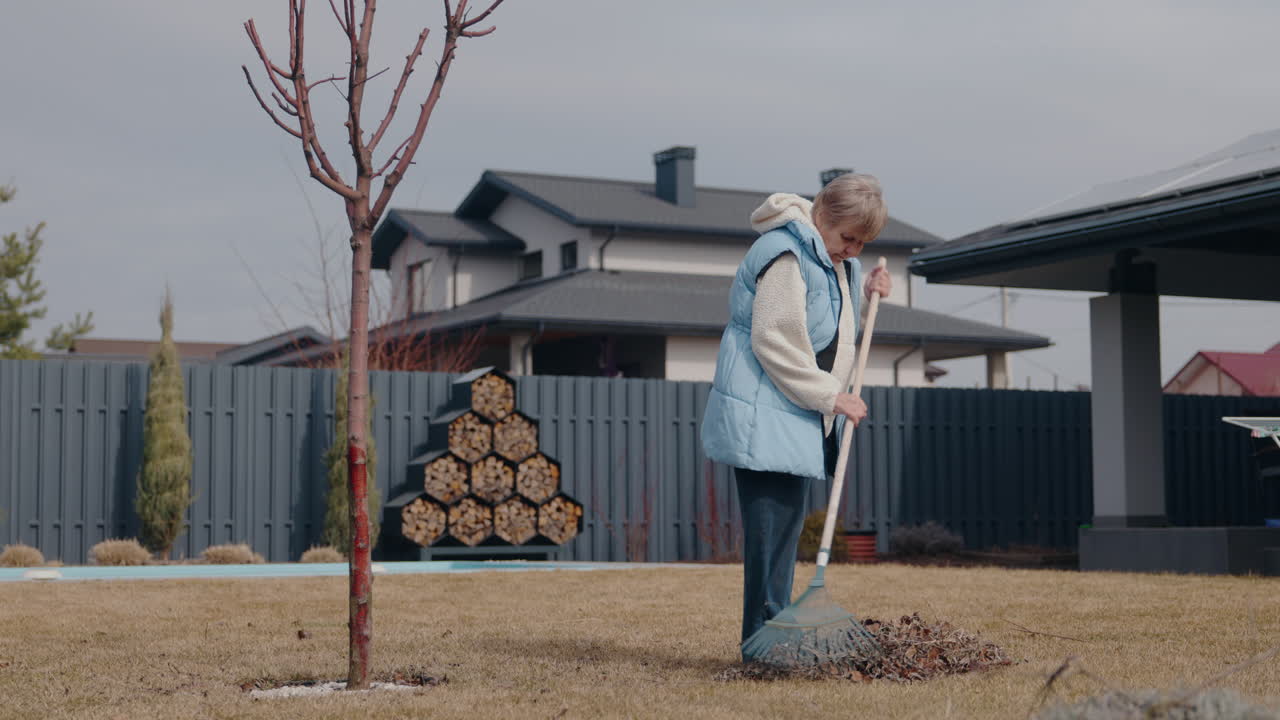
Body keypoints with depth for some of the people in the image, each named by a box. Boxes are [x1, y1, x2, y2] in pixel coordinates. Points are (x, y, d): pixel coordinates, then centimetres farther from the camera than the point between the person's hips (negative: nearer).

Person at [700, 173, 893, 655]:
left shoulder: (836, 260, 14)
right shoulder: (785, 254, -17)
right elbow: (776, 342, -21)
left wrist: (866, 292, 9)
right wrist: (830, 396, -17)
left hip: (797, 412, 10)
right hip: (763, 413, -10)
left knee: (785, 521, 11)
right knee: (774, 520, -12)